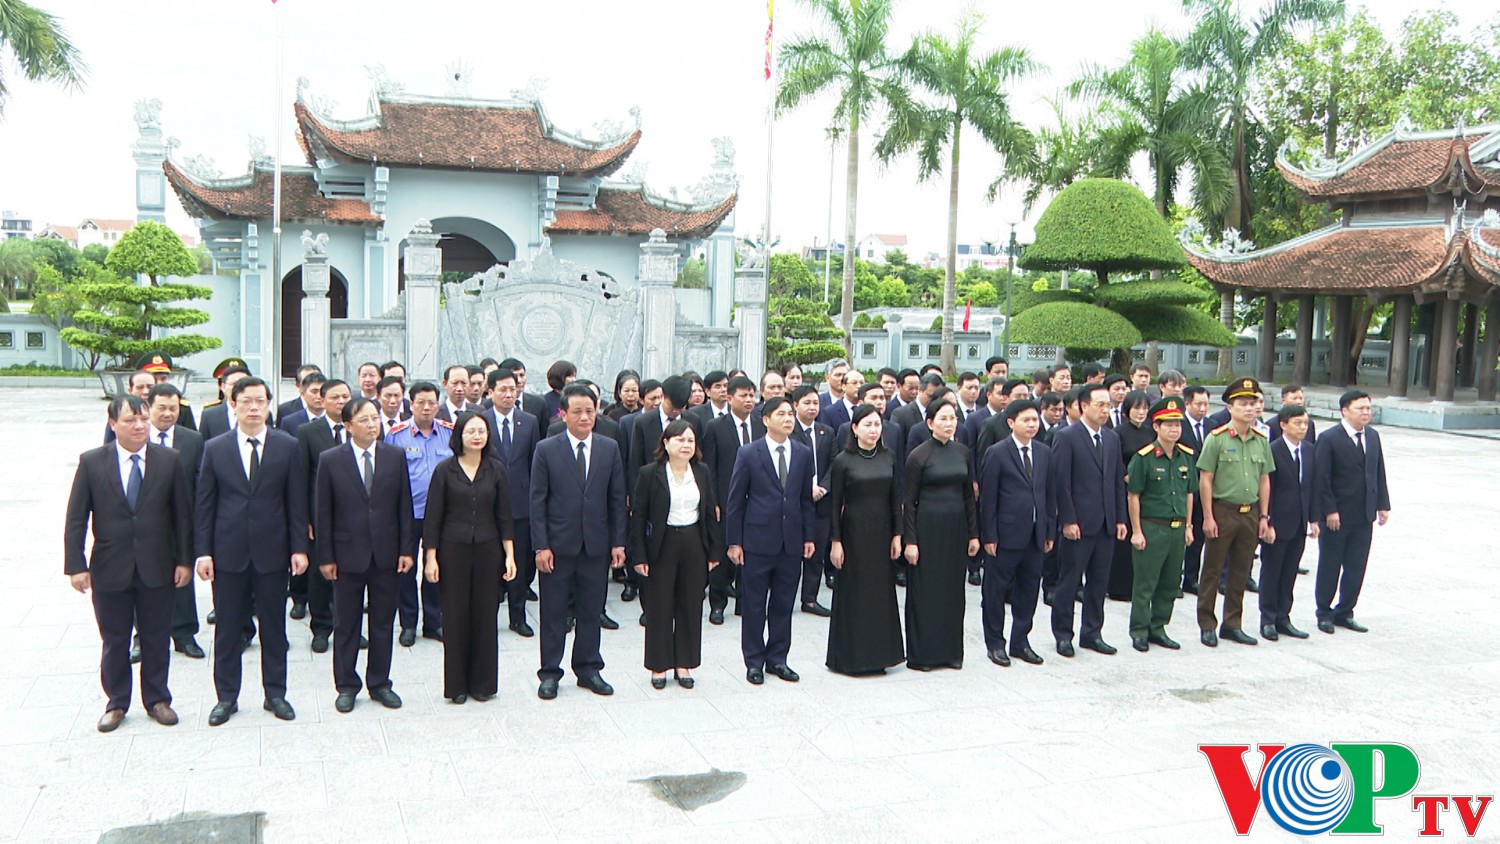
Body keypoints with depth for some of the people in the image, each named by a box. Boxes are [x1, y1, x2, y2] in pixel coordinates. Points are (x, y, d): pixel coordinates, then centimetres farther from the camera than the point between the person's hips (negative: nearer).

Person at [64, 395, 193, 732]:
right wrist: (76, 565, -8)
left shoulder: (169, 460, -2)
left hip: (156, 567, 0)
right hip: (110, 569, 0)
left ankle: (157, 699, 26)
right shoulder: (92, 462, -4)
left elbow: (182, 514, 0)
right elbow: (76, 518, -3)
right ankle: (116, 702, 27)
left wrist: (184, 560, -2)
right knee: (114, 641, 11)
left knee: (156, 638, 11)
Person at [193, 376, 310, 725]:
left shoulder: (288, 447, 1)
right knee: (227, 627, 8)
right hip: (229, 552, 1)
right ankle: (226, 696, 21)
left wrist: (299, 547, -4)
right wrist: (203, 552, -3)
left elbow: (296, 501, 1)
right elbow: (205, 505, 3)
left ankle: (275, 693, 21)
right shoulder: (215, 449, 3)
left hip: (271, 552, 0)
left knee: (274, 625, 8)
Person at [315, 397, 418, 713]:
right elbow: (323, 512, -3)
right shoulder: (330, 460, -4)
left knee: (383, 623, 10)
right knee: (346, 624, 9)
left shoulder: (395, 456, 1)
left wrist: (407, 549, -2)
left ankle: (379, 683, 23)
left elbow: (404, 506, 3)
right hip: (347, 554, -2)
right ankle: (346, 686, 22)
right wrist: (325, 556, -6)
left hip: (386, 553, 2)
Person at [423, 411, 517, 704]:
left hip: (488, 550, 2)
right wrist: (431, 558, -5)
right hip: (453, 550, -2)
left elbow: (504, 515, 5)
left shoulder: (495, 470, 3)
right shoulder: (445, 470, -3)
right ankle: (456, 684, 16)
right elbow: (433, 517, -2)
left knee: (486, 615, 5)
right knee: (455, 616, 4)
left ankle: (483, 682, 18)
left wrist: (509, 555, 0)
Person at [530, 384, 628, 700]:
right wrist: (541, 546, -9)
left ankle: (588, 670, 24)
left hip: (596, 546, 2)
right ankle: (550, 673, 19)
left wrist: (618, 542, 1)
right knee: (554, 614, 7)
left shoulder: (610, 448, 4)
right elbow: (537, 501, -4)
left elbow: (617, 499, 6)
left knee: (591, 612, 11)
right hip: (558, 545, -2)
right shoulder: (546, 450, -3)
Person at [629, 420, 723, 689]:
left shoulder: (702, 472, 5)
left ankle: (684, 663, 20)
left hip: (694, 544, 3)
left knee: (691, 605, 8)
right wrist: (639, 556, -10)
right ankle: (659, 665, 17)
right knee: (659, 605, 4)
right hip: (662, 544, -3)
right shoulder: (649, 473, -7)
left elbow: (711, 512, 8)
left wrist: (715, 551, 4)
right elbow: (638, 515, -6)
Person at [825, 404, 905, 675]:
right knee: (853, 592, 2)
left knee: (882, 591, 8)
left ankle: (879, 653, 19)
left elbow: (895, 498, 8)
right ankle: (849, 656, 13)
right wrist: (835, 541, -9)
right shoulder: (843, 460, -6)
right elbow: (834, 503, -6)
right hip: (854, 533, -4)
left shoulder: (889, 456, 5)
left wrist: (897, 534, 3)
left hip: (882, 533, 4)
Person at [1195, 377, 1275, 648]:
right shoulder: (1217, 438, -8)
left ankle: (1232, 625, 22)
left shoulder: (1261, 440, 6)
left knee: (1241, 572, 11)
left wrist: (1264, 517, 8)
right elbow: (1205, 480, -8)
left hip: (1250, 513, 5)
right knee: (1212, 570, 3)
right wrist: (1208, 516, -11)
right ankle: (1207, 626, 13)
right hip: (1222, 511, -5)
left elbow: (1264, 480, 11)